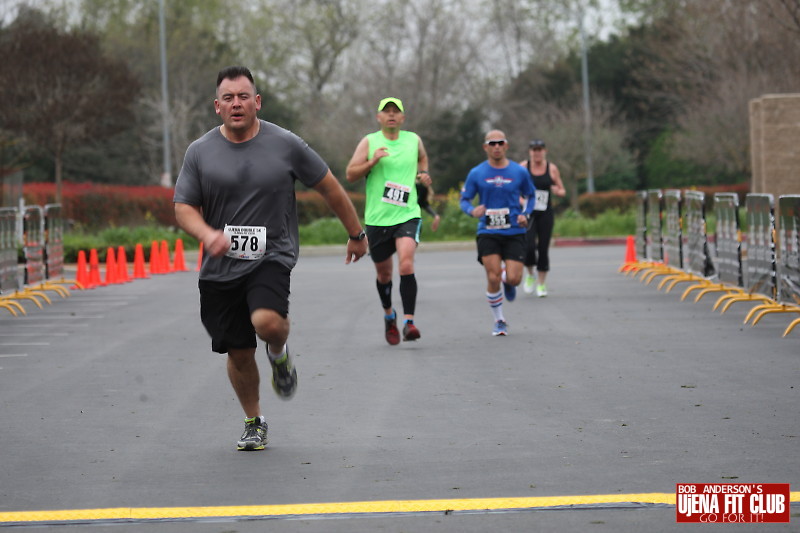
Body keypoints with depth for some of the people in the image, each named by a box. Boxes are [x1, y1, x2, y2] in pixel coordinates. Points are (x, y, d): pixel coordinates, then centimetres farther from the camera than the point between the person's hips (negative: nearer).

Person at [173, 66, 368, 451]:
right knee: (239, 353, 7)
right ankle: (254, 423, 31)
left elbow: (330, 188, 8)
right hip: (220, 267, 2)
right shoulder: (200, 152, 1)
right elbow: (183, 207, 3)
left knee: (267, 321, -30)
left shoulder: (285, 144, -2)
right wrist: (207, 233, -19)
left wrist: (356, 234, 15)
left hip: (271, 257, -2)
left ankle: (279, 354, 7)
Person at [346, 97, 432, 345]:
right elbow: (350, 175, -3)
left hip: (407, 215, 0)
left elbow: (422, 157, 32)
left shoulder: (413, 140, 8)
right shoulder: (369, 142, 1)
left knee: (406, 264, -22)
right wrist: (373, 161, -17)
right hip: (377, 218, 0)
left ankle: (408, 322, -23)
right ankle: (389, 315, 38)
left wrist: (423, 173, 12)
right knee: (383, 273, 12)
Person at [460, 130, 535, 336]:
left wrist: (525, 214, -3)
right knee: (493, 278, -11)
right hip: (488, 232, 0)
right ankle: (499, 321, 10)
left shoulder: (519, 172, 2)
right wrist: (472, 210, -17)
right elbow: (464, 200, 5)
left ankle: (508, 282, 31)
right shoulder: (476, 173, 0)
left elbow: (530, 196, 15)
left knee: (513, 279, -10)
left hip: (514, 232, 0)